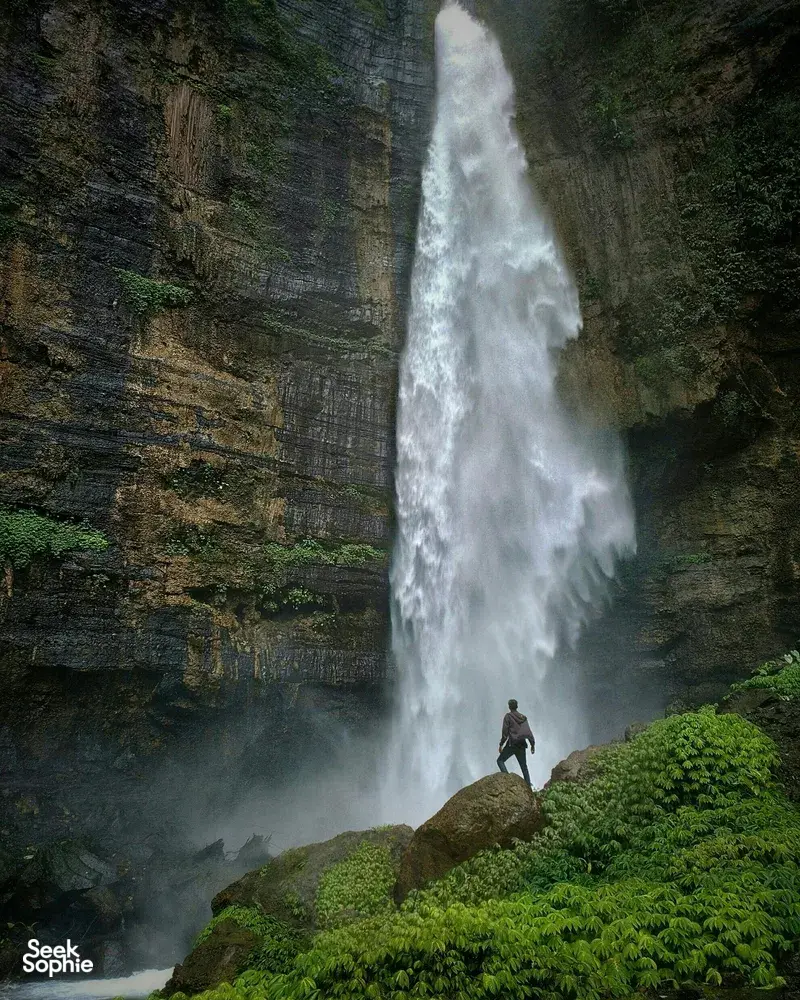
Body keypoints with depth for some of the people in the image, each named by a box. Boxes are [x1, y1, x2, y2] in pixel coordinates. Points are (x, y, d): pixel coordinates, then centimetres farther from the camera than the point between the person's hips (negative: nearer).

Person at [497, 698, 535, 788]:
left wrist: (501, 744, -5)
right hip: (522, 745, 5)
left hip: (512, 744, -5)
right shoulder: (523, 717, 10)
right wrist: (533, 744, 12)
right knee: (524, 767, 15)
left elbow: (505, 732, -9)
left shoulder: (508, 716, -4)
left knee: (500, 760, 9)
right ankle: (528, 786, 9)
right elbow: (528, 732, 7)